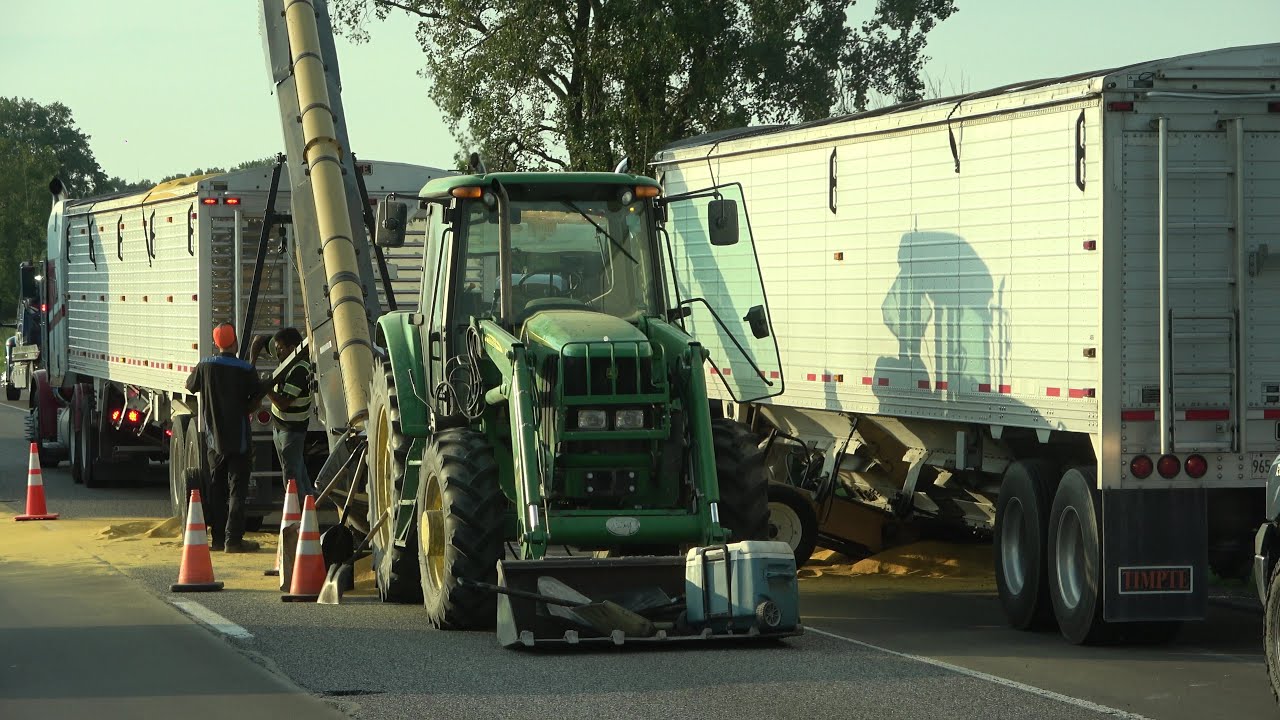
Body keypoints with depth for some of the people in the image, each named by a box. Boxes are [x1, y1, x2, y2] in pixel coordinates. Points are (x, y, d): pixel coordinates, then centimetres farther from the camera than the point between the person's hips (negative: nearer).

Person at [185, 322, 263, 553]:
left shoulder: (205, 367, -4)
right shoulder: (246, 370, -11)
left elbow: (191, 386, 14)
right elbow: (257, 398, -2)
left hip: (213, 438, 3)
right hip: (238, 439, -3)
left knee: (216, 490, 12)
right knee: (237, 490, -2)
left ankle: (218, 538, 13)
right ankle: (233, 539, -8)